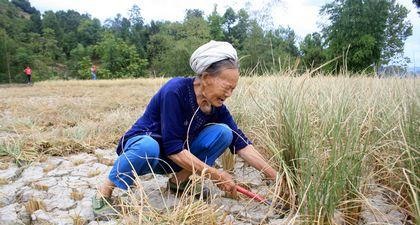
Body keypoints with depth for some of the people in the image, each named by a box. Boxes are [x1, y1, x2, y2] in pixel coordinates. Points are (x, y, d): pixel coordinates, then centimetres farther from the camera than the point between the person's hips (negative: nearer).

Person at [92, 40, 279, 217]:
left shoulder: (216, 106, -11)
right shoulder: (175, 91, -29)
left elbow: (241, 143, -10)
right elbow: (173, 148, -31)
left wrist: (274, 176, -14)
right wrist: (215, 174, -28)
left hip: (175, 157, 5)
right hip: (141, 144, -5)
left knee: (223, 132, -14)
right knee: (148, 147, -42)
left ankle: (179, 180, 0)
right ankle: (104, 191, -13)